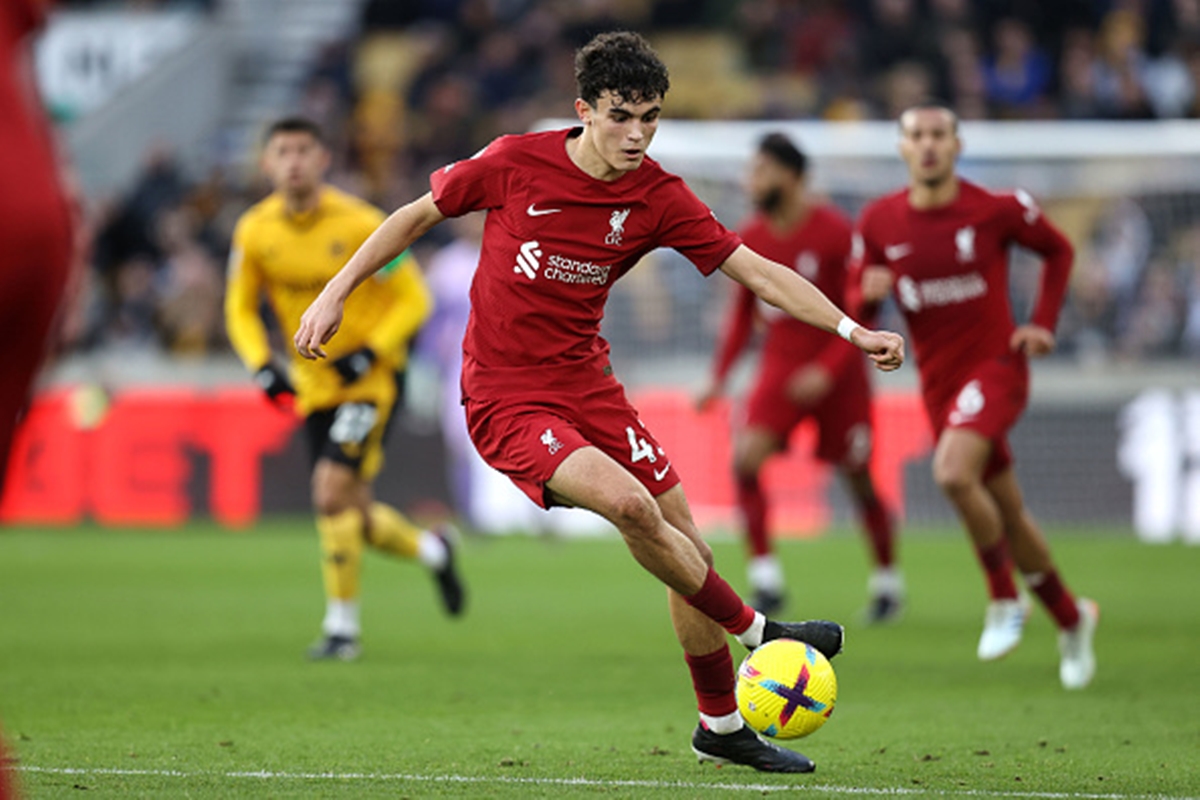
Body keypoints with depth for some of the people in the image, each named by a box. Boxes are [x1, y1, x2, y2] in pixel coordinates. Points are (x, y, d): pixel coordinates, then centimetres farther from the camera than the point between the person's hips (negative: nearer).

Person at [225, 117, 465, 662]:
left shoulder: (359, 224, -17)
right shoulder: (254, 231, -5)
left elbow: (413, 300, -9)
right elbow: (240, 309, 9)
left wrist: (368, 354, -21)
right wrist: (262, 365, -8)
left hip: (372, 376, -5)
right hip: (314, 384, 5)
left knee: (332, 490, -19)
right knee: (354, 515, 6)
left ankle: (342, 626, -7)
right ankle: (431, 551, 37)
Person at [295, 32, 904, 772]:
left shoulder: (657, 197, -5)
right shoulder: (515, 164, -13)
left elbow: (757, 271, -6)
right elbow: (420, 214, 2)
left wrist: (852, 330, -16)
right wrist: (336, 294, 0)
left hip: (587, 386, 5)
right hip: (505, 398, -4)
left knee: (688, 550, 3)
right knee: (628, 503, -27)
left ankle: (722, 727, 23)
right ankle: (756, 632, -7)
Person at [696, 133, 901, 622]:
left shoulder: (835, 233, -14)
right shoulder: (750, 240, 1)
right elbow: (743, 315, 14)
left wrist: (827, 370, -21)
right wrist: (719, 377, 6)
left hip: (837, 374, -4)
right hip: (781, 366, 4)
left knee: (858, 480, 5)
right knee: (745, 458, -19)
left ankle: (887, 582, 27)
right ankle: (765, 577, -13)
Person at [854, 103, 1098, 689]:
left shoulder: (997, 209, -8)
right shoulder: (879, 222, 0)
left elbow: (1058, 250, 9)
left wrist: (1043, 323, -1)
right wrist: (870, 292, -15)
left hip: (995, 363, -4)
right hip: (938, 380, 4)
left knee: (953, 472, -30)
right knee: (1007, 513, 10)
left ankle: (1005, 598, -12)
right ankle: (1070, 617, 31)